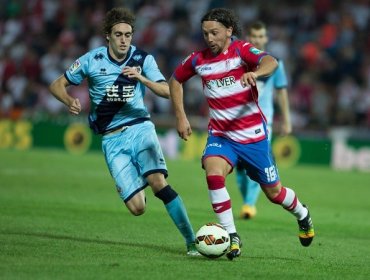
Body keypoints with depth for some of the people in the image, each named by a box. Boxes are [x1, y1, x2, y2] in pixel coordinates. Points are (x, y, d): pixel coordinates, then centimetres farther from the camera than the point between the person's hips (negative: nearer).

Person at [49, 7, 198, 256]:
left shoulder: (143, 59, 0)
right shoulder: (92, 60, 0)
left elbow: (167, 91, -9)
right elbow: (57, 85, 7)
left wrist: (141, 78, -27)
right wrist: (70, 101, -15)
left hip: (139, 128, 0)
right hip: (112, 139, 0)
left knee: (158, 181, -28)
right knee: (137, 208, -10)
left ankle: (191, 241, -21)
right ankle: (137, 190, 30)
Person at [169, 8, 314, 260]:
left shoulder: (241, 50, -12)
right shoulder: (199, 60, 0)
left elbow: (271, 62, -32)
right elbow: (176, 80, 18)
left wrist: (254, 73, -54)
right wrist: (181, 117, 9)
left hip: (252, 134, -2)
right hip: (220, 134, 2)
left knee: (273, 192, 9)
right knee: (213, 172, -29)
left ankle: (302, 214, 44)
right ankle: (232, 237, -20)